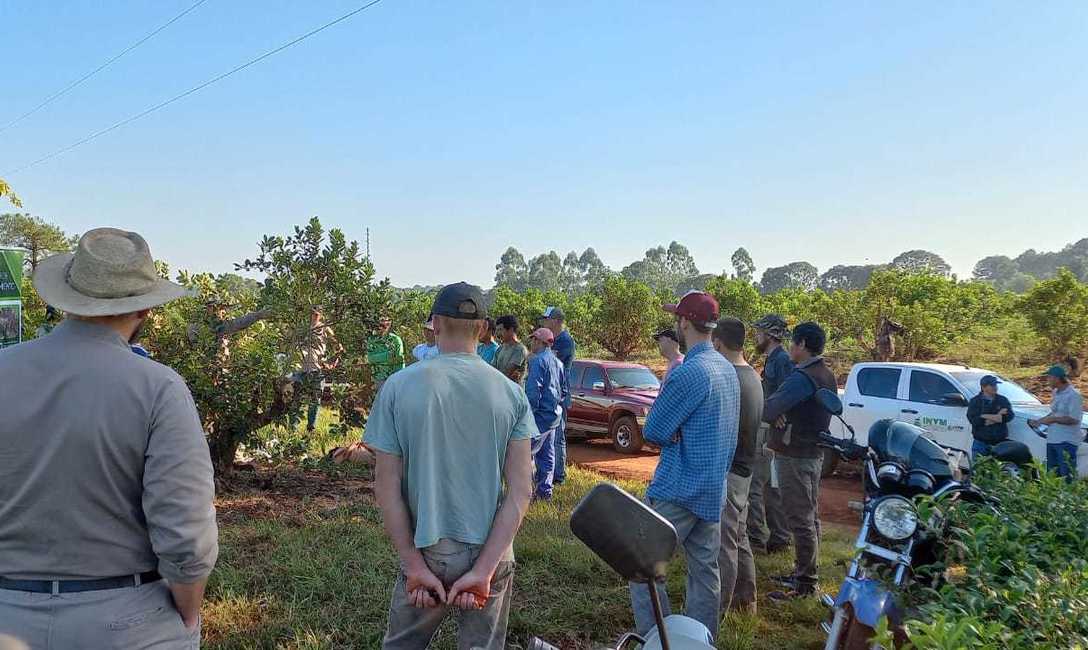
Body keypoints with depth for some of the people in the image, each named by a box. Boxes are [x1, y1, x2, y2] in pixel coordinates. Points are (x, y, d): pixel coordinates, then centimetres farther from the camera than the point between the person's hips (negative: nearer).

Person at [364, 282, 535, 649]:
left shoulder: (399, 386, -8)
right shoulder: (511, 393, -5)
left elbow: (387, 488, -9)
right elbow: (521, 490, -10)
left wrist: (415, 566, -5)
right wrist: (483, 570, -10)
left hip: (427, 553, -1)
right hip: (491, 554, 1)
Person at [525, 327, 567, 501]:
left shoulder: (538, 361, -13)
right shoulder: (557, 362, 16)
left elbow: (533, 390, -19)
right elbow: (563, 389, 21)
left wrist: (529, 412, -14)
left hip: (542, 413, -9)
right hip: (555, 413, 9)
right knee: (547, 453, 12)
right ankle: (545, 490, 16)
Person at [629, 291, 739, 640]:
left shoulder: (689, 372, -20)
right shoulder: (728, 369, 10)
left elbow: (653, 431, -16)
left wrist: (673, 434, 1)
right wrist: (679, 432, 2)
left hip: (680, 489, -9)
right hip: (713, 488, 9)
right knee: (705, 569, 14)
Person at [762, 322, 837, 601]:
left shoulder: (803, 377, -21)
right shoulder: (827, 376, 13)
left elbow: (768, 410, -30)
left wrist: (774, 412, -7)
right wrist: (781, 414, -5)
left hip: (795, 457, -10)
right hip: (814, 453, 10)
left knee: (800, 520, -5)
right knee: (809, 517, 18)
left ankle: (805, 584, 1)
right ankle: (806, 572, 29)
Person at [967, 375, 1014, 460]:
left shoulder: (1003, 400, 9)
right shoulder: (974, 402, 0)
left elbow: (1009, 415, -7)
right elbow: (973, 420, -15)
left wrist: (986, 417, -15)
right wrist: (997, 416, -13)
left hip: (1000, 443, 2)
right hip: (981, 443, -2)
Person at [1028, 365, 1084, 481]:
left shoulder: (1073, 395, -15)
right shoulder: (1055, 393, 13)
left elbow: (1074, 419, -20)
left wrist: (1053, 419, -15)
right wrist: (1039, 421, 13)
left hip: (1066, 441, -9)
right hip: (1052, 440, 9)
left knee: (1067, 476, -7)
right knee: (1052, 474, 17)